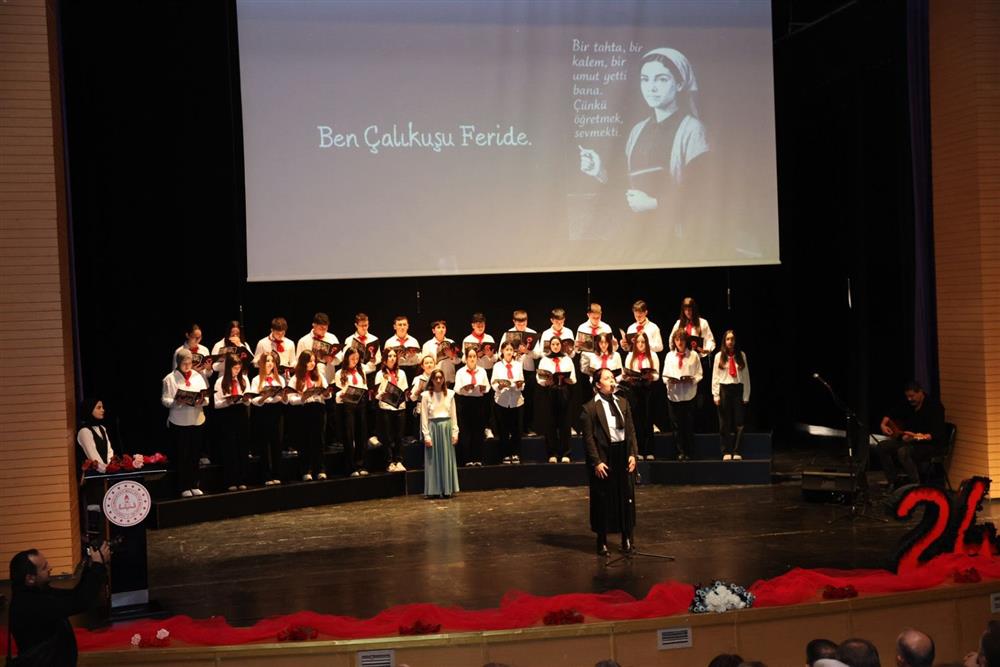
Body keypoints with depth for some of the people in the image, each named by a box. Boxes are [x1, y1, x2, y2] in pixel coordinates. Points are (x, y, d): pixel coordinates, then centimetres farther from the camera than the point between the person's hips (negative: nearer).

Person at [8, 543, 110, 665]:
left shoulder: (35, 592, 3)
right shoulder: (29, 604, -26)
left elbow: (74, 595, 9)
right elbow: (79, 603, -31)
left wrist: (91, 567, -6)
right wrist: (99, 565, -23)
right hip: (43, 662, -9)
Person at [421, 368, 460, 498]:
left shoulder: (449, 394, 5)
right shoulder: (426, 395, -1)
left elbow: (453, 414, 7)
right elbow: (424, 417, -2)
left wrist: (455, 432, 1)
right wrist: (426, 435, -7)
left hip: (447, 427, 2)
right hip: (433, 427, -2)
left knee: (447, 458, 6)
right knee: (433, 459, 1)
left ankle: (447, 489, 11)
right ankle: (433, 490, 4)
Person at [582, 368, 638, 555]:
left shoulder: (623, 403, 8)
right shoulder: (590, 408, -8)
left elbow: (631, 430, 9)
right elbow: (588, 438, -9)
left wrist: (633, 454, 0)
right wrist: (596, 462, -14)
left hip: (623, 454, 5)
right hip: (603, 456, -5)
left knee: (627, 497, 10)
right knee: (603, 499, 5)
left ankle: (627, 539, 23)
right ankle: (602, 541, 17)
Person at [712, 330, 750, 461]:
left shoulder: (741, 355, 5)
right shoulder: (719, 356, 3)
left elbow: (746, 375, 4)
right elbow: (715, 376, 3)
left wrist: (746, 395, 0)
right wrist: (716, 395, -4)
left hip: (738, 389, 0)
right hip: (724, 390, 0)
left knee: (739, 423, -2)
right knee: (725, 423, 2)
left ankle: (736, 452, 3)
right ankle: (726, 452, 7)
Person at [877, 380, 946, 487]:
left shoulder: (934, 405, -17)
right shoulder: (909, 404, 6)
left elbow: (937, 434, -25)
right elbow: (892, 415, 22)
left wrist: (916, 437, -37)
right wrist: (883, 424, 2)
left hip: (931, 444, -8)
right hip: (911, 440, 8)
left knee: (903, 452, -34)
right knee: (883, 446, -7)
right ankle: (892, 484, -3)